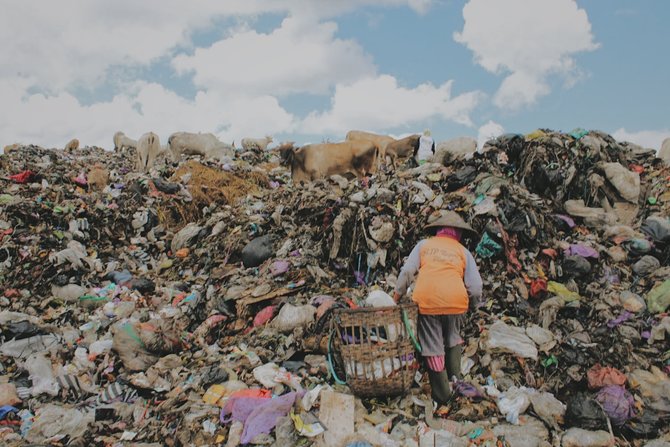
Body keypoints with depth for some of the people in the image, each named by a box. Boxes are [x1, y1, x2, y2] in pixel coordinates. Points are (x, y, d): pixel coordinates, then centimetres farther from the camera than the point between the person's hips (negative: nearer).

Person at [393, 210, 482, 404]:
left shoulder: (424, 245, 14)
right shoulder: (463, 251, 13)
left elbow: (407, 272, 3)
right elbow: (475, 287, 5)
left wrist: (396, 297, 9)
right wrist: (471, 304, 23)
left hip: (427, 301, -1)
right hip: (455, 301, 1)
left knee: (433, 346, 9)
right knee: (453, 338, 27)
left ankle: (442, 394, 17)